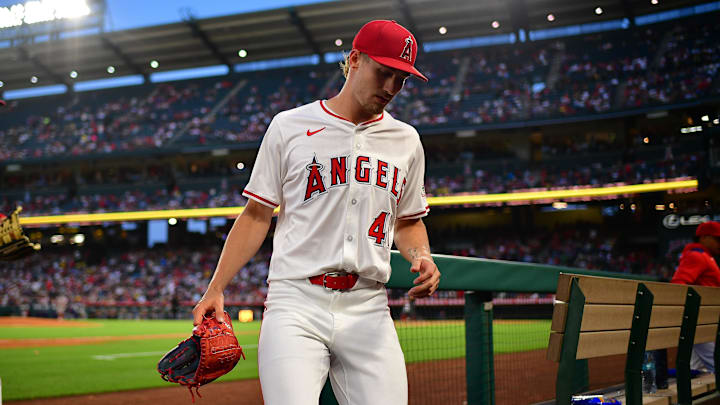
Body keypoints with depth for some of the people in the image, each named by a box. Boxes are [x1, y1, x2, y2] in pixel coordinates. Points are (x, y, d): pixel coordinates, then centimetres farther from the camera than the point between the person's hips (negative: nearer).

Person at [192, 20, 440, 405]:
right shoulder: (289, 126, 5)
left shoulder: (406, 140, 15)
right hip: (296, 306, -3)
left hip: (368, 312, 4)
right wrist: (215, 289, -1)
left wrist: (420, 256, 3)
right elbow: (256, 215, 7)